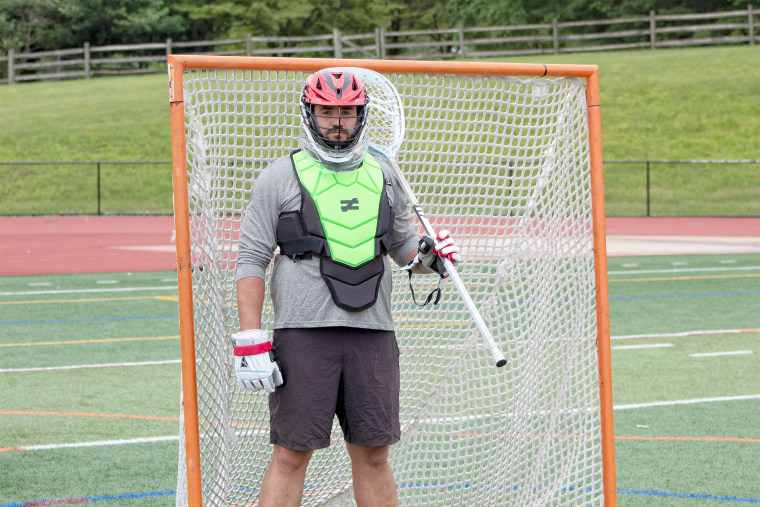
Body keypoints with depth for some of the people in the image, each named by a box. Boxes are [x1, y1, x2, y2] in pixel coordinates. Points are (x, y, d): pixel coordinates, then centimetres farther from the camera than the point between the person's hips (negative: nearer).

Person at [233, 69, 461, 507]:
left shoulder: (383, 177, 13)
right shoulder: (280, 178, 1)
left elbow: (403, 245, 25)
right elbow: (251, 261, 0)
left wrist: (429, 256, 1)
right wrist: (251, 339, -8)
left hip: (373, 335, 4)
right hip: (303, 335, -4)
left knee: (373, 455, 7)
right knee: (291, 455, -4)